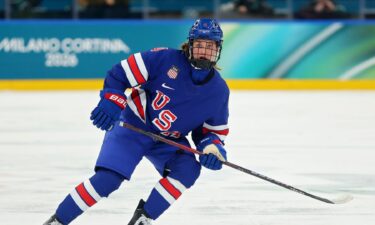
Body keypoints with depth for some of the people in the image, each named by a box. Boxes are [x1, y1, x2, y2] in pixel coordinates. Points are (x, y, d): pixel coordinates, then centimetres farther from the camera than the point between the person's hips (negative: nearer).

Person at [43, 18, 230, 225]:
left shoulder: (219, 91, -6)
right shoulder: (166, 59, -18)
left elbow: (215, 130, 5)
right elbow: (122, 73, -15)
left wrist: (212, 146, -17)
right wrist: (111, 101, -27)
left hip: (169, 139, 4)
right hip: (132, 125, -4)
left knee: (188, 170, -24)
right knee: (107, 179, -21)